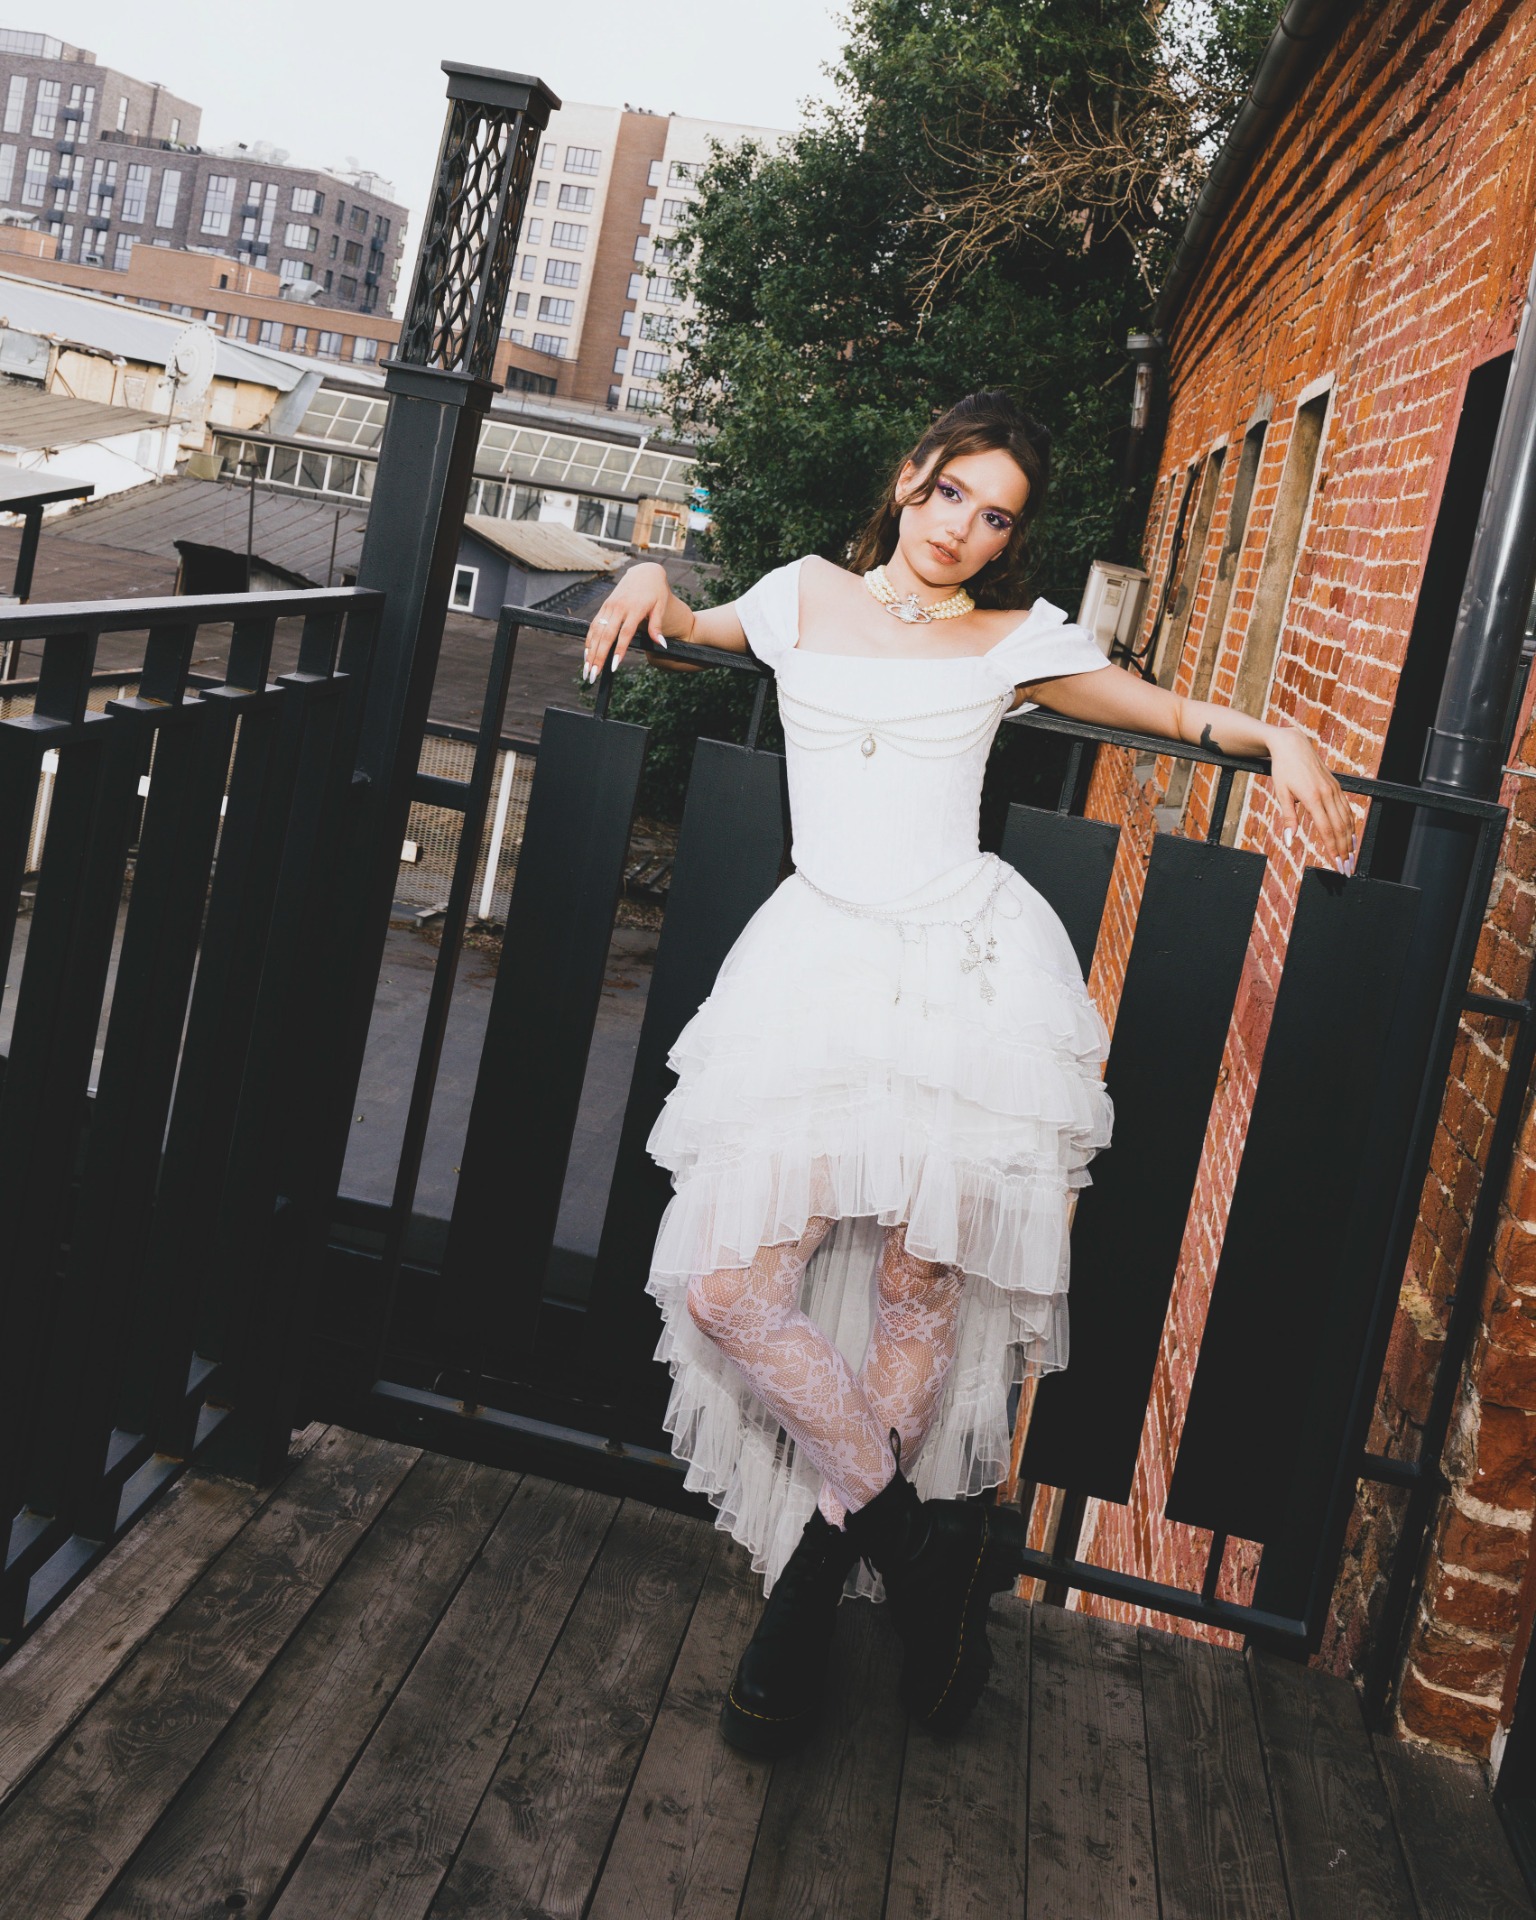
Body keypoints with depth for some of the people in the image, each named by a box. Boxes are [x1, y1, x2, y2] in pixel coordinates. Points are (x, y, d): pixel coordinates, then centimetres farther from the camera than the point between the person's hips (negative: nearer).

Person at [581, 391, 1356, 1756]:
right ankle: (925, 1539, 6)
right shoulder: (809, 595, 17)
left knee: (920, 1292, -4)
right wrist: (653, 581, 15)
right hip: (818, 963, 1)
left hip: (968, 963, -1)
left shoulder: (1016, 639, 14)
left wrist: (1275, 737, 4)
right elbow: (694, 634, 36)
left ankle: (815, 1588, 14)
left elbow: (1173, 711, 23)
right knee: (724, 1283, -11)